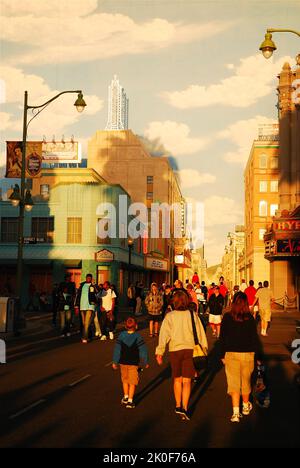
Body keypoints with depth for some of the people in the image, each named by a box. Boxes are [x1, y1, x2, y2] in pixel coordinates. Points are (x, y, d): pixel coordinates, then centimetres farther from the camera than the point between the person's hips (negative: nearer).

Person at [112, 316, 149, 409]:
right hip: (134, 363, -3)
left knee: (125, 380, 22)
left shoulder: (121, 335, -5)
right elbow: (143, 350, -7)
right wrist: (146, 362, 5)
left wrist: (115, 362, 7)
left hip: (123, 362, 3)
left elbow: (117, 349, -1)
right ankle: (130, 401, 3)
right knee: (132, 382, 6)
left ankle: (126, 397, 29)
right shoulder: (138, 337, -11)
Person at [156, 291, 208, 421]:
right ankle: (185, 408, -8)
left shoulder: (169, 316, -5)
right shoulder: (192, 315, -2)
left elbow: (164, 334, -8)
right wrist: (204, 347, 13)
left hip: (175, 350, 0)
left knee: (177, 379, 17)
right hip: (190, 349, 0)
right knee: (186, 381, 2)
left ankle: (178, 406, 26)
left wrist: (159, 352, -5)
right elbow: (200, 332, 3)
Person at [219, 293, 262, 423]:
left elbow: (222, 337, -3)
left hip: (231, 353, -1)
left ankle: (236, 413, -6)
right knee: (246, 381, 19)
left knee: (234, 382, 1)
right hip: (247, 353, 1)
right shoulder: (250, 318, -5)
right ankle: (246, 406, 38)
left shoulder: (227, 317, -6)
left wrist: (222, 354, 7)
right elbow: (254, 337, -2)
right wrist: (258, 355, 7)